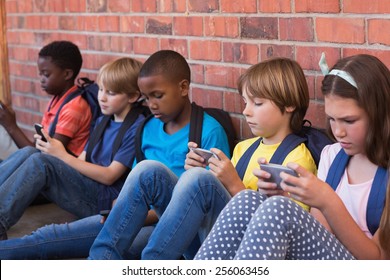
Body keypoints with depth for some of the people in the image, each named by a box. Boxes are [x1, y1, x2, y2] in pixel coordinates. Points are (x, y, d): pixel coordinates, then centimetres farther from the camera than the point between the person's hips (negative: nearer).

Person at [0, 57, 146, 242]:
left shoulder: (137, 128, -7)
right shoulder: (102, 121, 19)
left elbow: (109, 176, -12)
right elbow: (81, 161, 13)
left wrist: (63, 156, -11)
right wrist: (55, 149, -8)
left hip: (108, 199, -8)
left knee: (40, 161, -23)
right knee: (28, 153, -9)